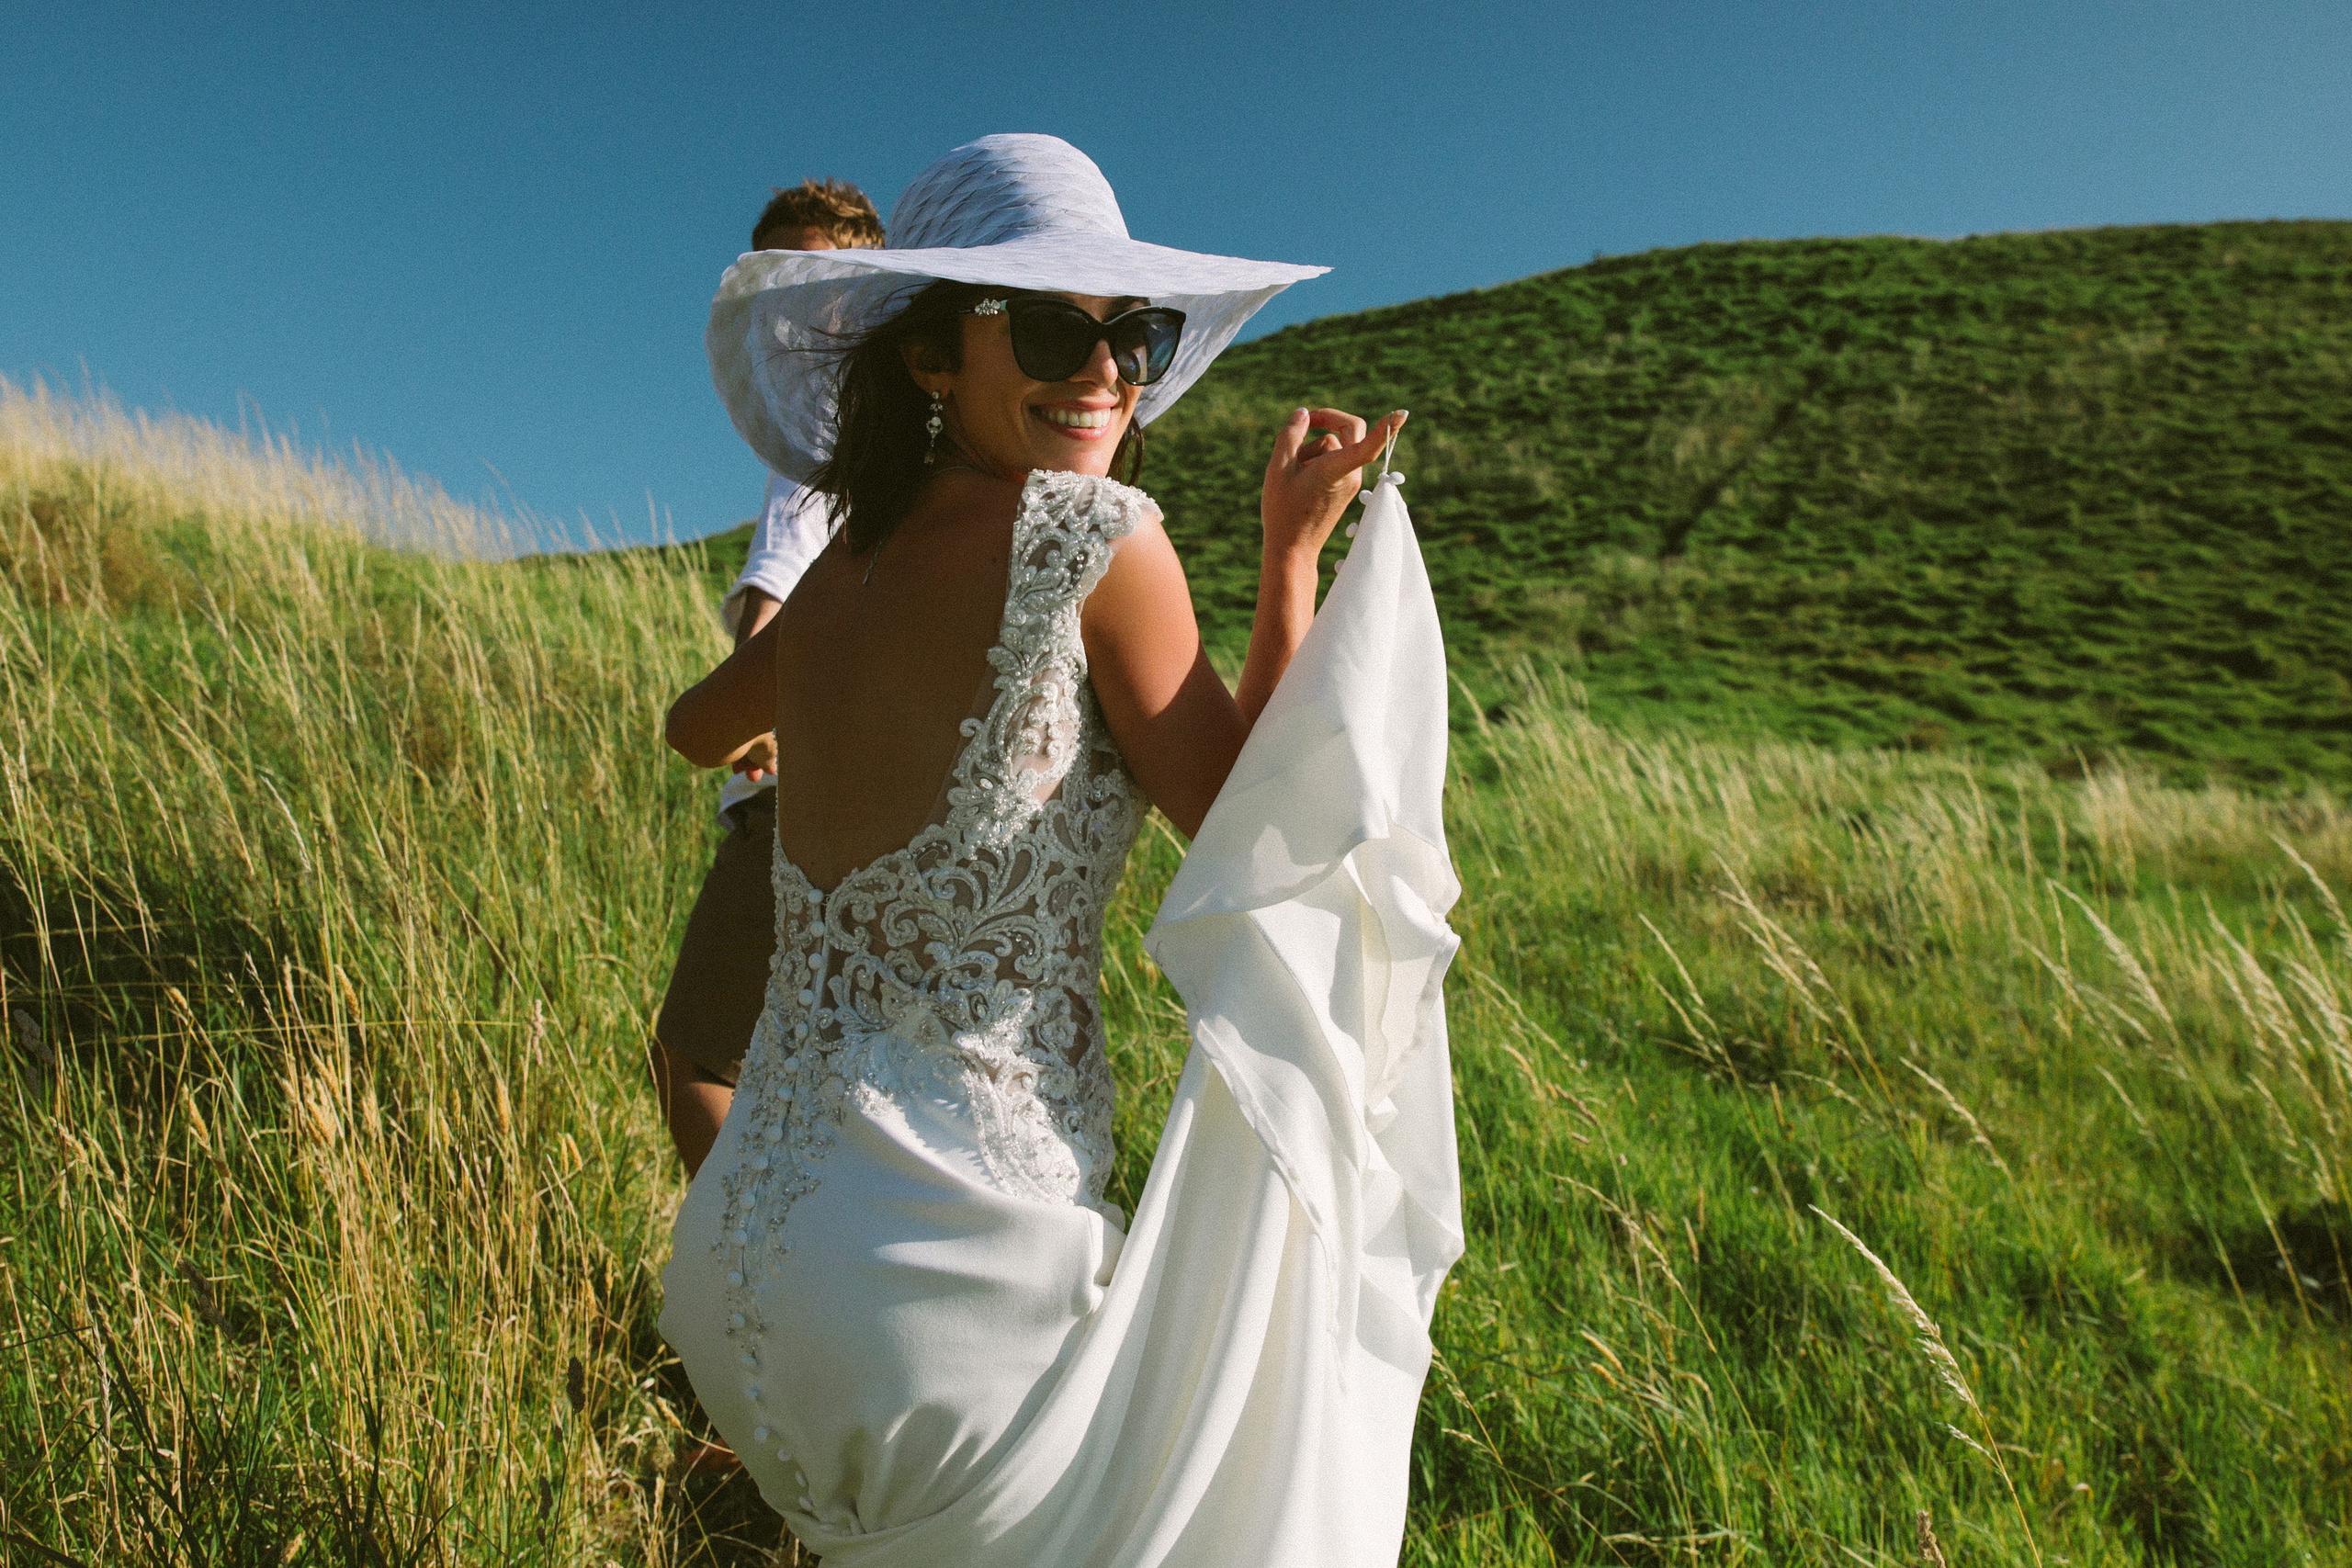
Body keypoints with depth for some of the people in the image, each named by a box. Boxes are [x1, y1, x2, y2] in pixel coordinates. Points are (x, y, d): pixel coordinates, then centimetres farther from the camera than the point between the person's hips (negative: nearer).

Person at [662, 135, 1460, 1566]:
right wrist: (1297, 550, -1)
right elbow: (1249, 837, -6)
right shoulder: (1096, 533, -14)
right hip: (950, 1271, -7)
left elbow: (697, 733, 26)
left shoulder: (847, 564, 6)